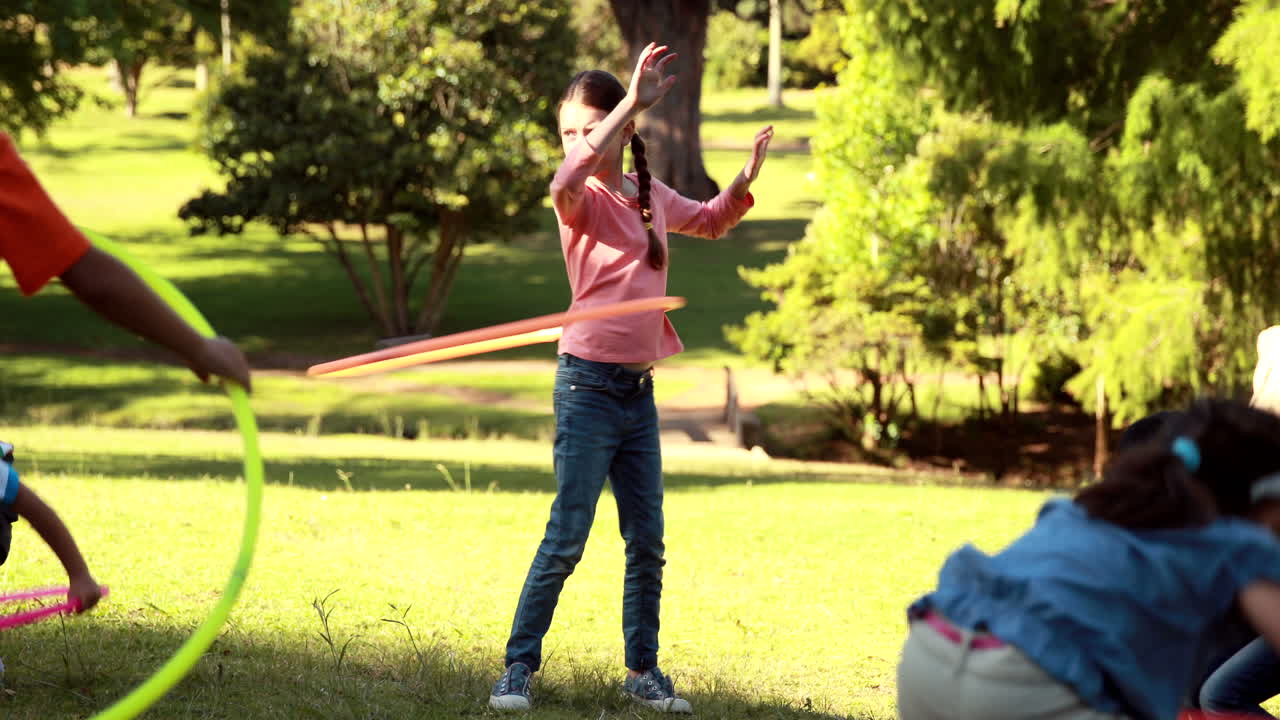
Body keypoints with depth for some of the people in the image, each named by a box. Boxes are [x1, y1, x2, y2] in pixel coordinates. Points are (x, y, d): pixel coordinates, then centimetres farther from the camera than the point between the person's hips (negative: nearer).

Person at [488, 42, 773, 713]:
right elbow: (569, 180, -36)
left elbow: (711, 220, 30)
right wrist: (633, 101, -39)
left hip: (639, 390, 6)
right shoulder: (582, 199, -9)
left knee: (647, 542, 9)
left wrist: (746, 178, 9)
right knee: (566, 539, -7)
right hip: (589, 386, -6)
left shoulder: (652, 196, 10)